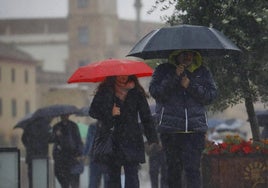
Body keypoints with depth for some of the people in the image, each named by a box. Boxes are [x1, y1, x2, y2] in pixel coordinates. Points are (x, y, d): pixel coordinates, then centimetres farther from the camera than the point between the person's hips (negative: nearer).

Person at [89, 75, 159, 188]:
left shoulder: (136, 93, 6)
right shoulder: (105, 91, 6)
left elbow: (146, 117, 5)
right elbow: (93, 111, 6)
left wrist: (152, 139, -3)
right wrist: (109, 114, -11)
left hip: (132, 140, -1)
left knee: (132, 176, -10)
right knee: (113, 176, 2)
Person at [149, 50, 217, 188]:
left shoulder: (202, 72, 12)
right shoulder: (163, 70, 9)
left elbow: (212, 95, 4)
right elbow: (154, 91, -5)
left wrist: (191, 86, -8)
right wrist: (174, 77, -14)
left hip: (195, 129, 0)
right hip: (170, 128, 0)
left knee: (193, 168, -11)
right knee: (174, 168, 5)